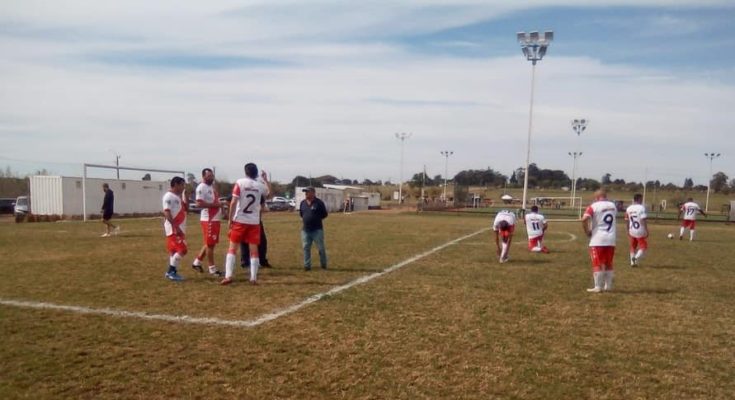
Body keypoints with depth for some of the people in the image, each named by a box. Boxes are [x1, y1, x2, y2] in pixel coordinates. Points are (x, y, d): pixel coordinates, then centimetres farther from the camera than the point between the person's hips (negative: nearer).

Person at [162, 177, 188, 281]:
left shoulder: (179, 196, 15)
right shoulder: (169, 196, -14)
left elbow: (185, 209, 21)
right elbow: (167, 212, -20)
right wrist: (175, 227, -26)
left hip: (179, 228, 10)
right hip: (174, 229, -10)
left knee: (174, 250, 13)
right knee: (182, 250, -13)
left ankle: (171, 271, 21)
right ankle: (171, 271, -7)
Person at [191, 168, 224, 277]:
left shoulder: (212, 186, 17)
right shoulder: (201, 187, -13)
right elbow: (199, 203, -22)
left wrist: (220, 205, 10)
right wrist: (214, 204, -22)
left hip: (216, 218, 10)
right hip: (208, 219, -10)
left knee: (211, 243, 16)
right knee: (210, 244, -2)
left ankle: (197, 262, 28)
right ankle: (212, 268, 6)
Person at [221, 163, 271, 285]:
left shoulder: (240, 183, -6)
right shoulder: (260, 185, 2)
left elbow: (233, 202, -10)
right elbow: (269, 192, 26)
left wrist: (230, 218, -3)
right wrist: (266, 179, 31)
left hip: (239, 220, -2)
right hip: (254, 222, 2)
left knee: (232, 248, 5)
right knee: (254, 250, 6)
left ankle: (228, 276, -2)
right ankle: (254, 278, 6)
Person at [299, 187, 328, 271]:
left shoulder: (319, 202, -6)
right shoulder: (303, 203, 10)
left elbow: (325, 214, -1)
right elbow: (300, 213, 25)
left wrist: (317, 219, -3)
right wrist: (303, 219, 12)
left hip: (317, 229, -5)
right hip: (305, 229, 5)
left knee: (321, 248, 2)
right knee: (306, 248, 5)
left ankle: (323, 265, 16)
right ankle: (307, 265, 13)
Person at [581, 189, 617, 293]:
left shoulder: (594, 206, -10)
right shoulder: (613, 205, 9)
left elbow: (584, 219, -23)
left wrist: (587, 232, -7)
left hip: (598, 240, -5)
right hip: (611, 239, 5)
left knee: (597, 264, 0)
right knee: (608, 264, 15)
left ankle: (598, 287, 0)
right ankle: (608, 286, 22)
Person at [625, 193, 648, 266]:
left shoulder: (628, 208, 3)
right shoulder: (641, 208, -14)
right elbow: (644, 220, -18)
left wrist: (628, 230, 20)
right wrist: (646, 231, -13)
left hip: (632, 231, 6)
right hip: (640, 231, -6)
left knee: (633, 247, 19)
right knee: (643, 247, 6)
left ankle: (632, 262, 20)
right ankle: (637, 257, -17)